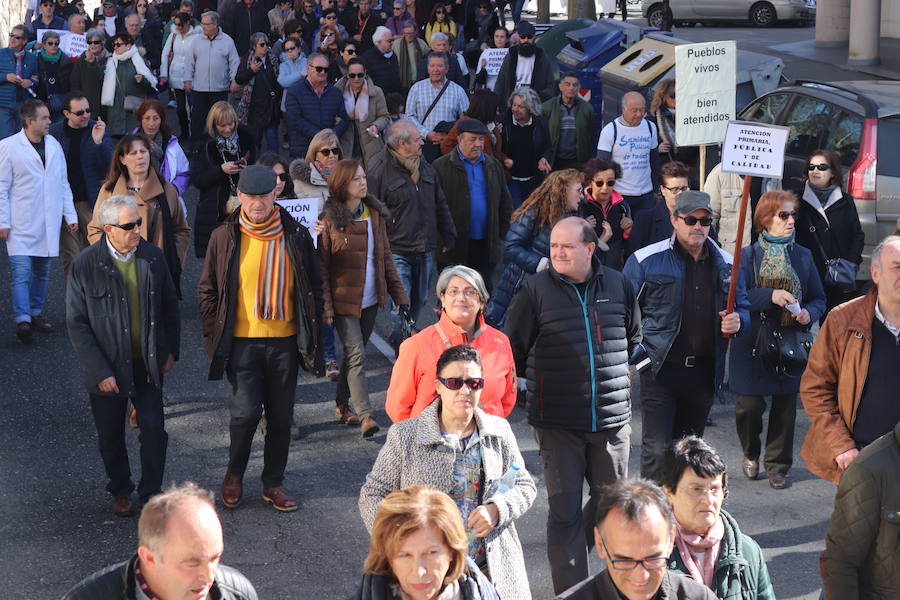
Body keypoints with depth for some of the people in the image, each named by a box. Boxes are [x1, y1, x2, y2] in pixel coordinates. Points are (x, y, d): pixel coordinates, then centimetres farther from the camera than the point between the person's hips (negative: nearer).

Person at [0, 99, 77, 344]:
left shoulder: (54, 145, 8)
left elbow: (63, 184, 15)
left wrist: (70, 215, 10)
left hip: (48, 222, 5)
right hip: (21, 225, -5)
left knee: (42, 271, 12)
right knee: (21, 271, -12)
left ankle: (36, 313, 25)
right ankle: (22, 319, -14)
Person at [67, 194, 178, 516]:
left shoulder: (153, 257, -4)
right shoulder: (85, 265, -14)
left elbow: (170, 306, 8)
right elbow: (76, 324, -11)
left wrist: (170, 350, 4)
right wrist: (99, 371, -13)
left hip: (148, 365, 2)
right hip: (108, 367, -2)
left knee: (154, 430, 4)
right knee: (111, 436, 14)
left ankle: (151, 492, 22)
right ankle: (120, 491, 35)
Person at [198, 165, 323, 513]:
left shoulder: (296, 236, 0)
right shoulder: (224, 237, -2)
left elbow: (314, 288, 10)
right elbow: (207, 290, 6)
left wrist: (310, 335, 6)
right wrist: (214, 334, 0)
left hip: (285, 340, 2)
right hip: (242, 340, -2)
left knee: (281, 416, 9)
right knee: (245, 411, -10)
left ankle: (273, 483, 26)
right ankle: (234, 475, 16)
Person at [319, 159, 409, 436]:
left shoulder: (375, 214, 6)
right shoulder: (329, 220, -10)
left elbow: (385, 257, 12)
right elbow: (322, 266, -9)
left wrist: (399, 294, 7)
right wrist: (325, 306, -15)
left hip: (371, 299, 5)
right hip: (344, 300, -5)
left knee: (355, 353, 14)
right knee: (356, 355, -11)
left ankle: (342, 403, 30)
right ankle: (365, 416, -14)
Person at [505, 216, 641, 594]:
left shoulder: (618, 285, 3)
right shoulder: (536, 290, -6)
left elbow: (634, 338, 21)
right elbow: (513, 349, 2)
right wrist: (541, 379, 9)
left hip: (611, 419, 4)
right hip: (558, 422, -3)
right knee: (565, 510, -2)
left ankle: (572, 547, 42)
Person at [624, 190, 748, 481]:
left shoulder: (725, 263, 11)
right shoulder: (646, 260, -2)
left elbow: (743, 308, 21)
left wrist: (737, 321, -3)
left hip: (704, 372, 5)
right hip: (662, 368, -5)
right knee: (657, 449, -9)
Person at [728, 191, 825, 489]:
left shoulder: (803, 256, 6)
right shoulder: (748, 255, -1)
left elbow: (818, 298, 11)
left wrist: (809, 314, -11)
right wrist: (771, 296, -22)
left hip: (792, 342, 2)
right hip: (754, 342, -2)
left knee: (785, 406, 6)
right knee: (750, 405, -2)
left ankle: (778, 465, 22)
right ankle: (751, 453, 27)